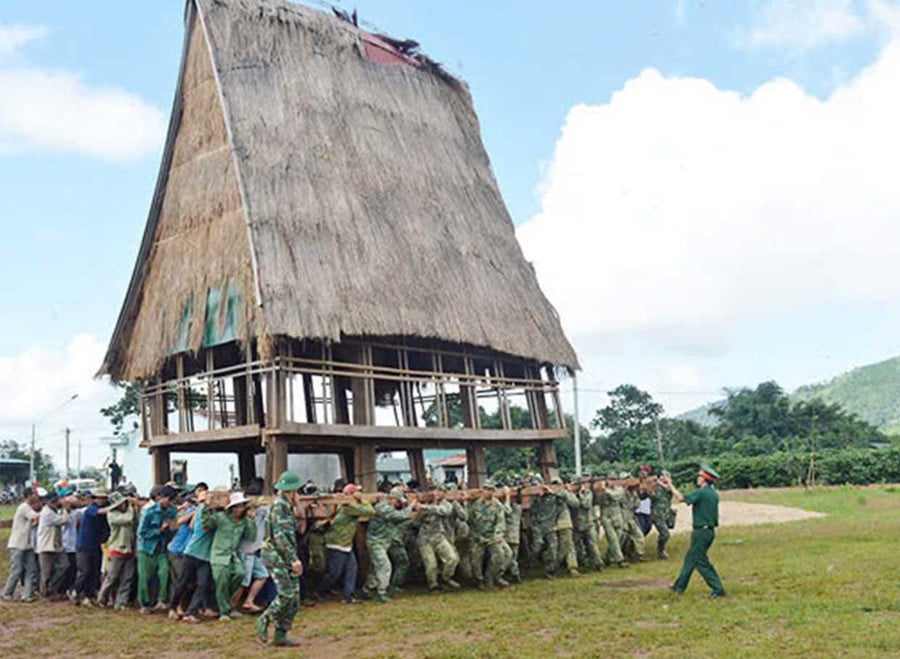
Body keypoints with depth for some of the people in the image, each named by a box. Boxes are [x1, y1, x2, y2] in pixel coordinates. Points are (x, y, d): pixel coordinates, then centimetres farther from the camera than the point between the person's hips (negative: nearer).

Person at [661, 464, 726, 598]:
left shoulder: (701, 493, -18)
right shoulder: (713, 494, 9)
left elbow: (681, 498, -20)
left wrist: (670, 484, -8)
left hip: (701, 531, -9)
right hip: (709, 530, 9)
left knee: (701, 561, -1)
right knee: (690, 558, 17)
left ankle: (718, 589, -2)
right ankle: (680, 586, 25)